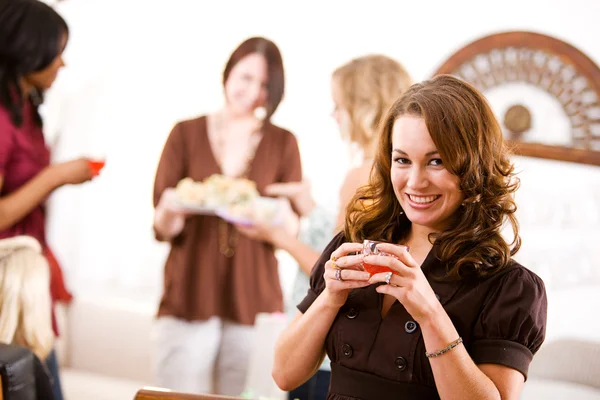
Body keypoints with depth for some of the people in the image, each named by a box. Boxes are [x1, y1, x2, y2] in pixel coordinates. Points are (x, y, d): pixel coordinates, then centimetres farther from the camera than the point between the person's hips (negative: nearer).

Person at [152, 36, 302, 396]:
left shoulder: (283, 144, 9)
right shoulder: (187, 134, 7)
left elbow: (292, 231, 3)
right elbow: (162, 229, 3)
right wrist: (170, 213, -20)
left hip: (254, 303, 1)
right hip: (188, 298, 0)